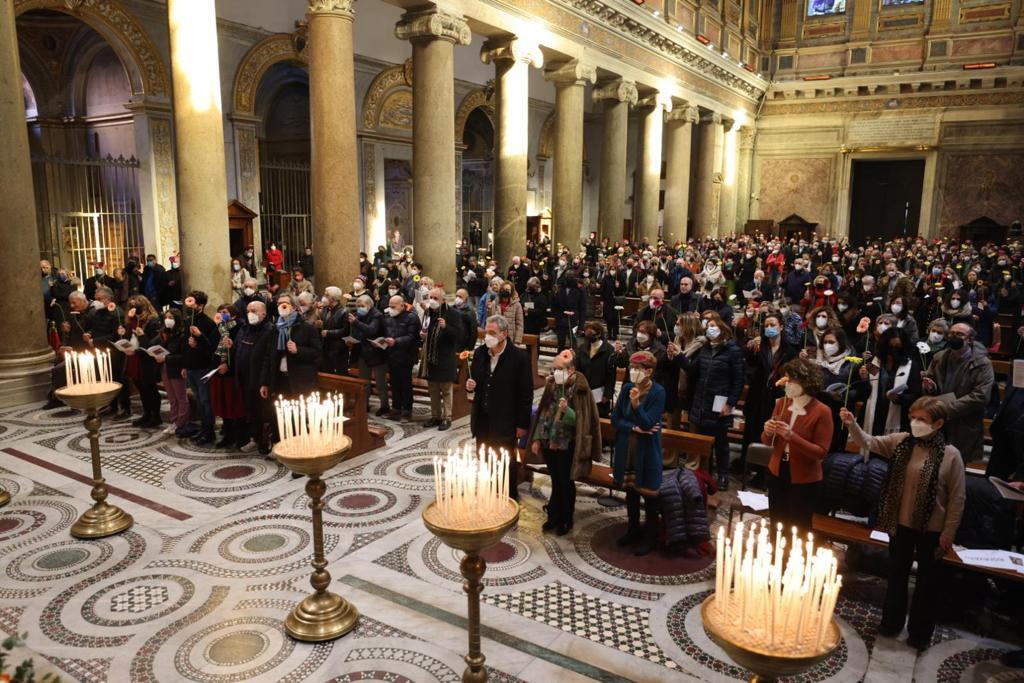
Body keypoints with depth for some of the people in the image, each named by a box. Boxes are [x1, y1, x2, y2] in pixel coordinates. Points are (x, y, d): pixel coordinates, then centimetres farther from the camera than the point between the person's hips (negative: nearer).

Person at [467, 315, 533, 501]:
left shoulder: (520, 357, -13)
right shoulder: (479, 353, 3)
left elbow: (526, 394, -11)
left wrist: (522, 424, -11)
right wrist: (470, 386, -7)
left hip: (505, 423, -5)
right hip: (482, 421, 5)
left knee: (506, 465, 8)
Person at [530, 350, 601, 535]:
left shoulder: (579, 390, -14)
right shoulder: (551, 386, 2)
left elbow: (580, 421, -14)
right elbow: (543, 413, 9)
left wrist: (566, 410, -32)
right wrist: (537, 438, 7)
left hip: (567, 445, -5)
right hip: (549, 442, 5)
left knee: (566, 483, 8)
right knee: (555, 481, 17)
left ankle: (566, 520, 23)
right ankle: (554, 516, 31)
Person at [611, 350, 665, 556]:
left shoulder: (658, 392, -15)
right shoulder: (626, 388, 0)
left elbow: (647, 424, -21)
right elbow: (615, 419, 0)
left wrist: (636, 404, -34)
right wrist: (634, 428, -14)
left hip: (646, 451, -5)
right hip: (626, 449, 5)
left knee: (648, 494, 6)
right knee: (630, 491, 16)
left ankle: (650, 537, 21)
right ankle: (632, 530, 33)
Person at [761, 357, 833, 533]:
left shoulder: (822, 411, -15)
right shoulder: (781, 403, 0)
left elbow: (821, 452, -19)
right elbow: (768, 442, 8)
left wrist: (791, 436, -29)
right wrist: (768, 432, -15)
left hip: (804, 480, -5)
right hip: (777, 474, 5)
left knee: (799, 529, 10)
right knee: (777, 526, 17)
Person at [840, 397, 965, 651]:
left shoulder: (950, 455, -15)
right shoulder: (901, 441, -5)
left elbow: (957, 497, -10)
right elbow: (869, 442, -8)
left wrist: (948, 532, -8)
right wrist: (852, 425, -28)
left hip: (931, 528, -3)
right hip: (901, 523, 3)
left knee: (926, 580, 14)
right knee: (897, 574, 19)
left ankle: (920, 632, 32)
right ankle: (892, 622, 37)